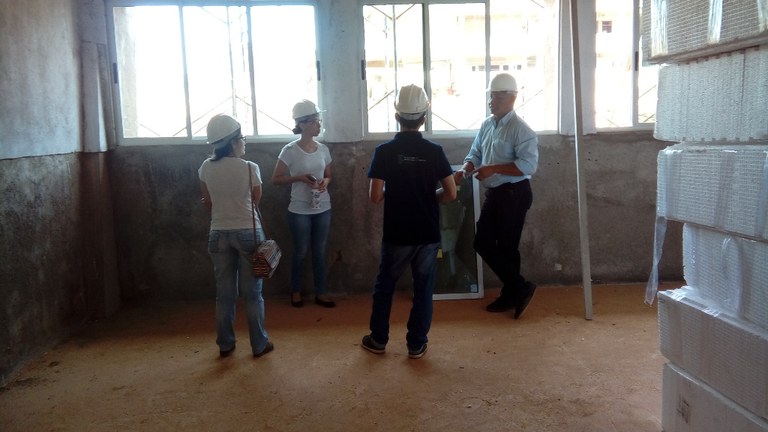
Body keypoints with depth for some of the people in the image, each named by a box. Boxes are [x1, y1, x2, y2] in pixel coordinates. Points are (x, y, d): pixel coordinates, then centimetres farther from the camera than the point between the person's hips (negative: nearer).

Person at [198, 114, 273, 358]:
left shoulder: (206, 168, -1)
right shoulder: (249, 168, -12)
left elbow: (208, 203, 9)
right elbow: (256, 200, 2)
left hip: (218, 234, 3)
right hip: (247, 232, -3)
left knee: (224, 292, 12)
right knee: (252, 291, 7)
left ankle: (225, 345, 22)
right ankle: (259, 344, 15)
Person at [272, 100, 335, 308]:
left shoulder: (323, 149, 3)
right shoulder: (290, 150, -11)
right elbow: (276, 179, -7)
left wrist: (326, 181, -7)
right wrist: (299, 177, -19)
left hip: (323, 209, 4)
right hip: (300, 211, -4)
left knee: (320, 252, 11)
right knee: (300, 252, 8)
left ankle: (320, 293, 23)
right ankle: (296, 291, 27)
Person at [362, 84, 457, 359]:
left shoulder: (384, 151, -10)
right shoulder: (435, 151, -6)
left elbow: (375, 196, -11)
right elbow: (451, 194, -5)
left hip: (396, 234, -1)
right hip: (428, 233, 1)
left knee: (385, 285, 17)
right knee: (423, 289, 12)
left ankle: (378, 340, 27)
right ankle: (416, 344, 19)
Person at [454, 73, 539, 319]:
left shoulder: (520, 129, -14)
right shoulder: (486, 125, 11)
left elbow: (528, 164, -23)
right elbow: (475, 154, 15)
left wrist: (493, 169, -24)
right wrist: (465, 171, -6)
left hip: (514, 194, -9)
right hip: (494, 194, 9)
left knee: (506, 247, -1)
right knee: (483, 243, 10)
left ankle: (512, 294, 18)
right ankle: (519, 289, 20)